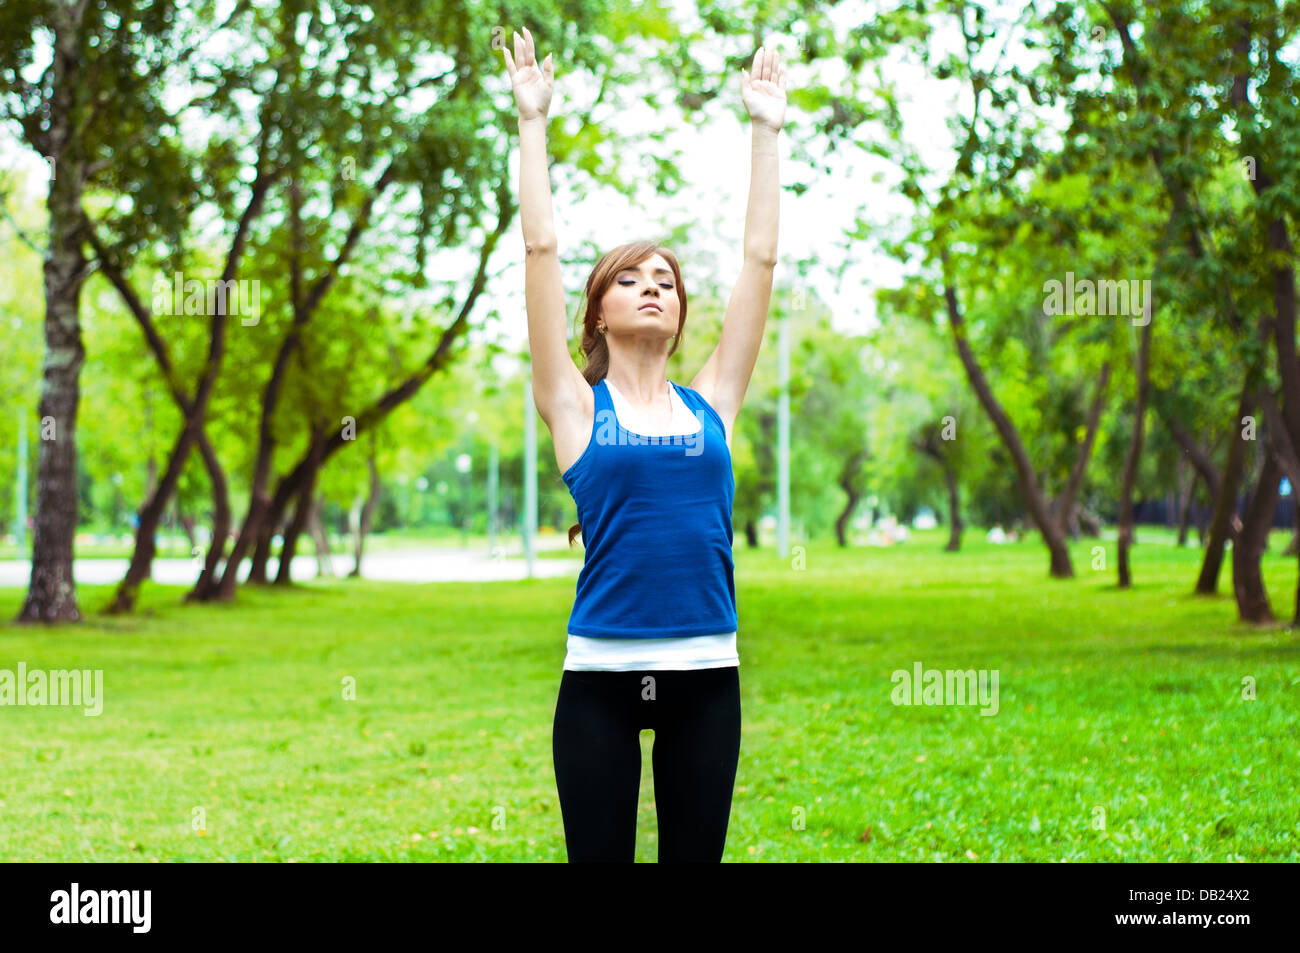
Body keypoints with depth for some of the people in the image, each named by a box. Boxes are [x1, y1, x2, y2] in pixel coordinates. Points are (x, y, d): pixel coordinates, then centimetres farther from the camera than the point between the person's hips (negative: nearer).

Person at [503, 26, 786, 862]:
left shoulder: (711, 404, 9)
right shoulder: (577, 407, 3)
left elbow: (761, 257, 10)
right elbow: (542, 250, -1)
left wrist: (767, 131, 12)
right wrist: (533, 122, 1)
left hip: (706, 673, 2)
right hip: (601, 674, -2)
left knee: (696, 854, 9)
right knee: (599, 853, 4)